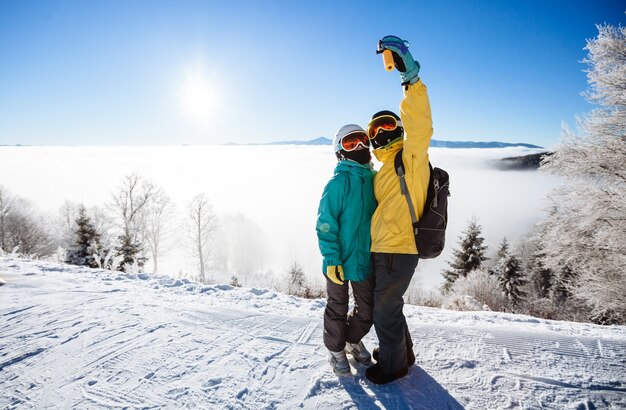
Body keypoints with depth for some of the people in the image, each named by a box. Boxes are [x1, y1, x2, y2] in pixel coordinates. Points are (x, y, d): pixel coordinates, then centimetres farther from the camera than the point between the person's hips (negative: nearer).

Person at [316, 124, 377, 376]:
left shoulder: (376, 179, 2)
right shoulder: (338, 183, -16)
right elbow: (326, 225, -16)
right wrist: (331, 259, -19)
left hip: (367, 259, 5)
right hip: (340, 262, -5)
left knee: (368, 310, 18)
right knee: (338, 310, 14)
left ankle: (353, 341, 45)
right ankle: (336, 350, 37)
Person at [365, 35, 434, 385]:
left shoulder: (411, 156, -8)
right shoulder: (385, 170, 17)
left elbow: (420, 124, -28)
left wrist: (412, 78, -39)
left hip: (398, 249, -9)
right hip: (385, 248, 9)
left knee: (385, 308, 4)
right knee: (388, 304, 22)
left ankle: (393, 365, 26)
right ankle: (402, 352, 43)